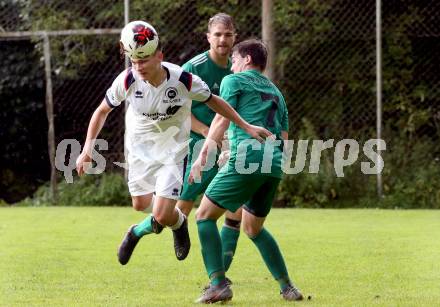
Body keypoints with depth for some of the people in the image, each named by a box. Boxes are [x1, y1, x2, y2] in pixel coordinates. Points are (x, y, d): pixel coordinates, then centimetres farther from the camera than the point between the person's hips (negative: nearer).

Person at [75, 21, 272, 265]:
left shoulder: (183, 80, -25)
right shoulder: (127, 81, -21)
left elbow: (213, 102, -5)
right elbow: (103, 110, -3)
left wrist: (247, 127, -3)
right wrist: (88, 147, -10)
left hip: (173, 151, -2)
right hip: (140, 148, 2)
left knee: (163, 216, -13)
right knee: (141, 204, 11)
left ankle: (137, 232, 25)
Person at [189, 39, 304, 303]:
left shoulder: (234, 81, 9)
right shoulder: (275, 92, 29)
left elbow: (222, 120, -4)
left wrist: (202, 156, -7)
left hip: (246, 162, -7)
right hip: (274, 166, 7)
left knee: (205, 215, 2)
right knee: (253, 228, 24)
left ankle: (218, 284, -12)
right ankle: (288, 287, 15)